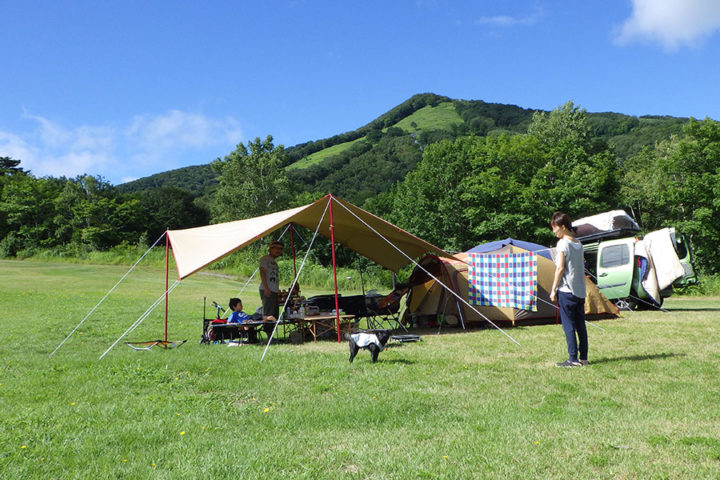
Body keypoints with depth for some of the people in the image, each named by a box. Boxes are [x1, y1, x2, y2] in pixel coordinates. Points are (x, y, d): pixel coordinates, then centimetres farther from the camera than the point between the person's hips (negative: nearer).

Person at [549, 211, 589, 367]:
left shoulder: (562, 243, -11)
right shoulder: (578, 243, 13)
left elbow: (560, 268, -14)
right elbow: (581, 264, 15)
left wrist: (553, 289, -10)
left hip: (566, 290, -8)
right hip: (580, 290, 8)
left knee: (568, 325, -4)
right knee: (580, 325, 10)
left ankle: (573, 359, -3)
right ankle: (583, 358, 15)